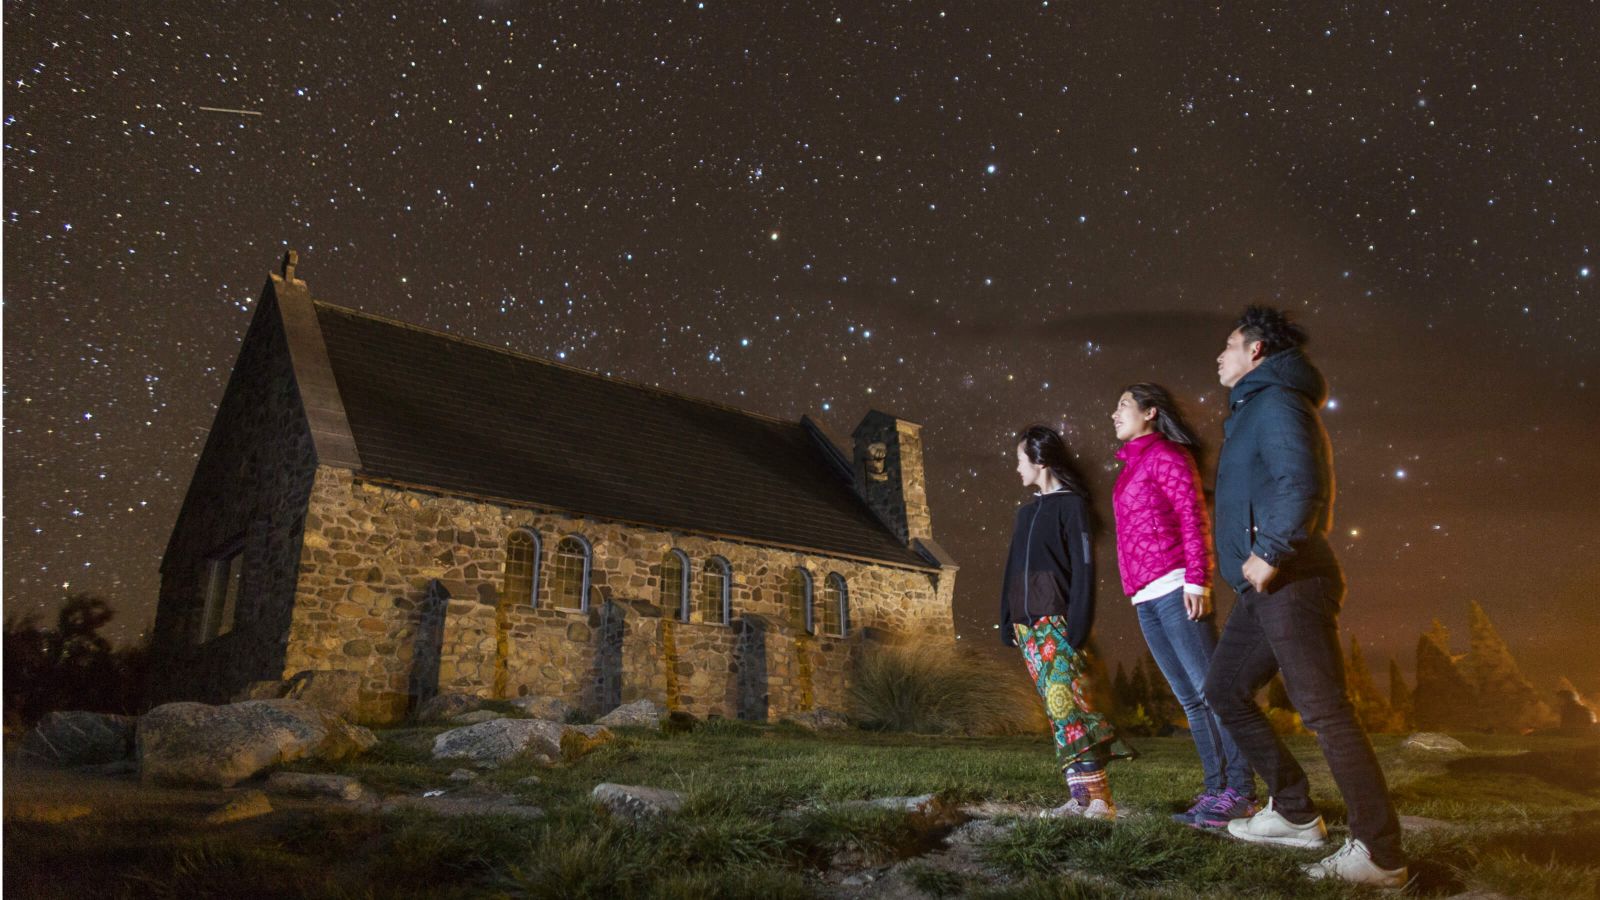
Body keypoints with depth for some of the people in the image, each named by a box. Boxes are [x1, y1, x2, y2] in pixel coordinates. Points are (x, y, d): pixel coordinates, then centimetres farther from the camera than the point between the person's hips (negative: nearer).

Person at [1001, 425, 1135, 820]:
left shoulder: (1070, 503, -2)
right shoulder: (1027, 512, 20)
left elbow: (1083, 566, -10)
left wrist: (1078, 624, -18)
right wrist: (1008, 622, 14)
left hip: (1055, 620, -7)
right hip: (1027, 624, 7)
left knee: (1066, 702, -14)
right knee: (1058, 708, 3)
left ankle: (1099, 798, -10)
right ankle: (1081, 796, 4)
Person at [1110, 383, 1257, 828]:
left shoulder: (1165, 454, 0)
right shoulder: (1131, 468, 22)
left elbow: (1194, 517, -8)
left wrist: (1196, 578, -16)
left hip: (1174, 588, -8)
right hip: (1145, 599, 8)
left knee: (1211, 690, -7)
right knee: (1190, 698, 7)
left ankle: (1240, 791, -3)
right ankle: (1216, 790, 10)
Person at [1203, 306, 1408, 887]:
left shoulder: (1276, 402, -8)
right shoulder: (1254, 409, 23)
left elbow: (1303, 485, -21)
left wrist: (1270, 553, -22)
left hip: (1289, 584, -11)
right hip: (1266, 587, 11)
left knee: (1325, 712, -8)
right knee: (1225, 690, 14)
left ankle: (1380, 855, 0)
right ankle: (1293, 814, 21)